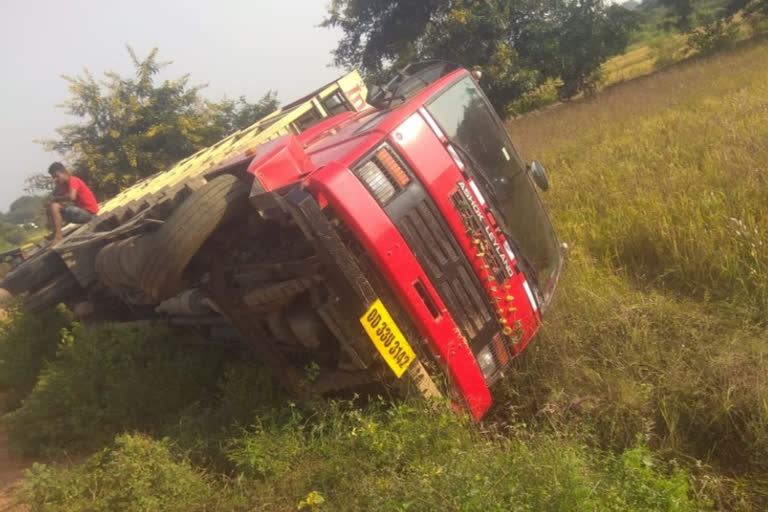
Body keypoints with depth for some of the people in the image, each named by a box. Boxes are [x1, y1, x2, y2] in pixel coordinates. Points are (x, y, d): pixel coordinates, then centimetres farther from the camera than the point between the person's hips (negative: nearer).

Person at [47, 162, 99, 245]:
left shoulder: (72, 180, -13)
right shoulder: (64, 184, 14)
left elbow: (71, 197, -30)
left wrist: (57, 198, -14)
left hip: (88, 212, -10)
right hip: (81, 210, 10)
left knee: (54, 207, -22)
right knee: (51, 209, 20)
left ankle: (58, 237, -23)